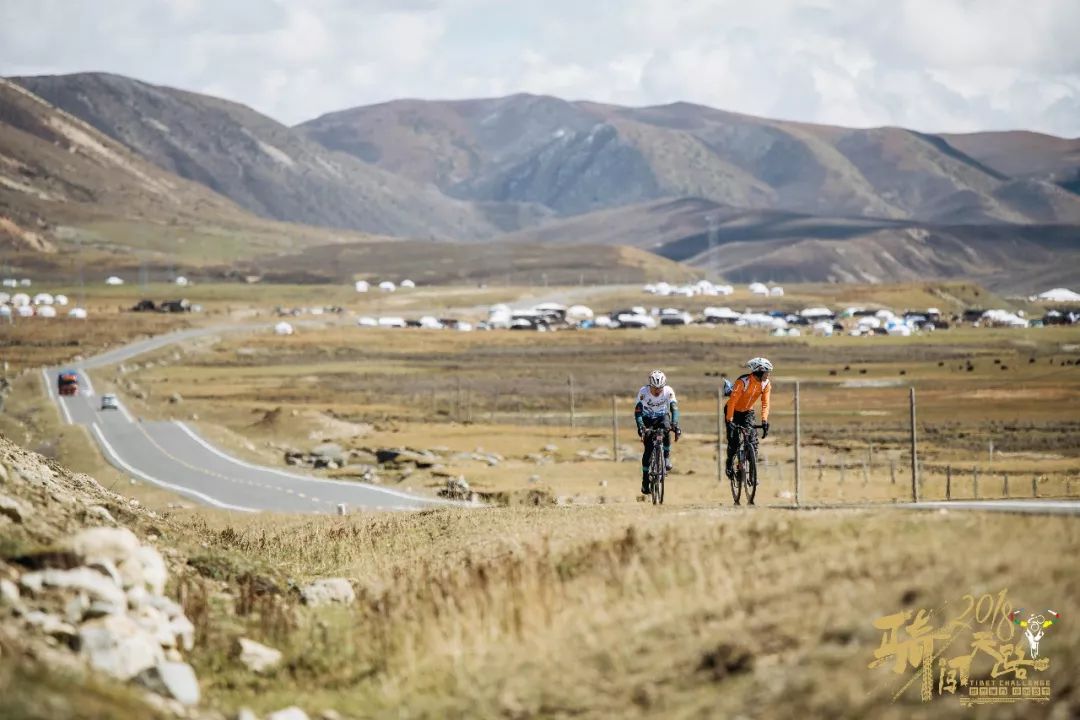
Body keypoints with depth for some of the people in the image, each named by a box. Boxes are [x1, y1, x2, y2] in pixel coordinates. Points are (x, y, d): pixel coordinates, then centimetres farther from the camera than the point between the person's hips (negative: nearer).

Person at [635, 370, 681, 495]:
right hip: (647, 418, -1)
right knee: (648, 449, -13)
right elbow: (638, 410, -28)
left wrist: (675, 424, -44)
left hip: (662, 416, 1)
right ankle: (645, 481, -6)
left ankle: (666, 457, -17)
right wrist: (640, 426, -43)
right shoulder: (643, 392, -25)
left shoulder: (668, 391, -23)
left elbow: (674, 408, -28)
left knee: (666, 428, -35)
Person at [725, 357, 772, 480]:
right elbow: (732, 401, -33)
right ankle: (729, 465, 16)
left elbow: (765, 403, -16)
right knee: (734, 441, -9)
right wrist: (730, 421, -39)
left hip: (748, 412, 4)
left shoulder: (766, 384, -15)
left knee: (753, 442, -9)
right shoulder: (742, 381, -31)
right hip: (734, 411, -4)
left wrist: (764, 421, -29)